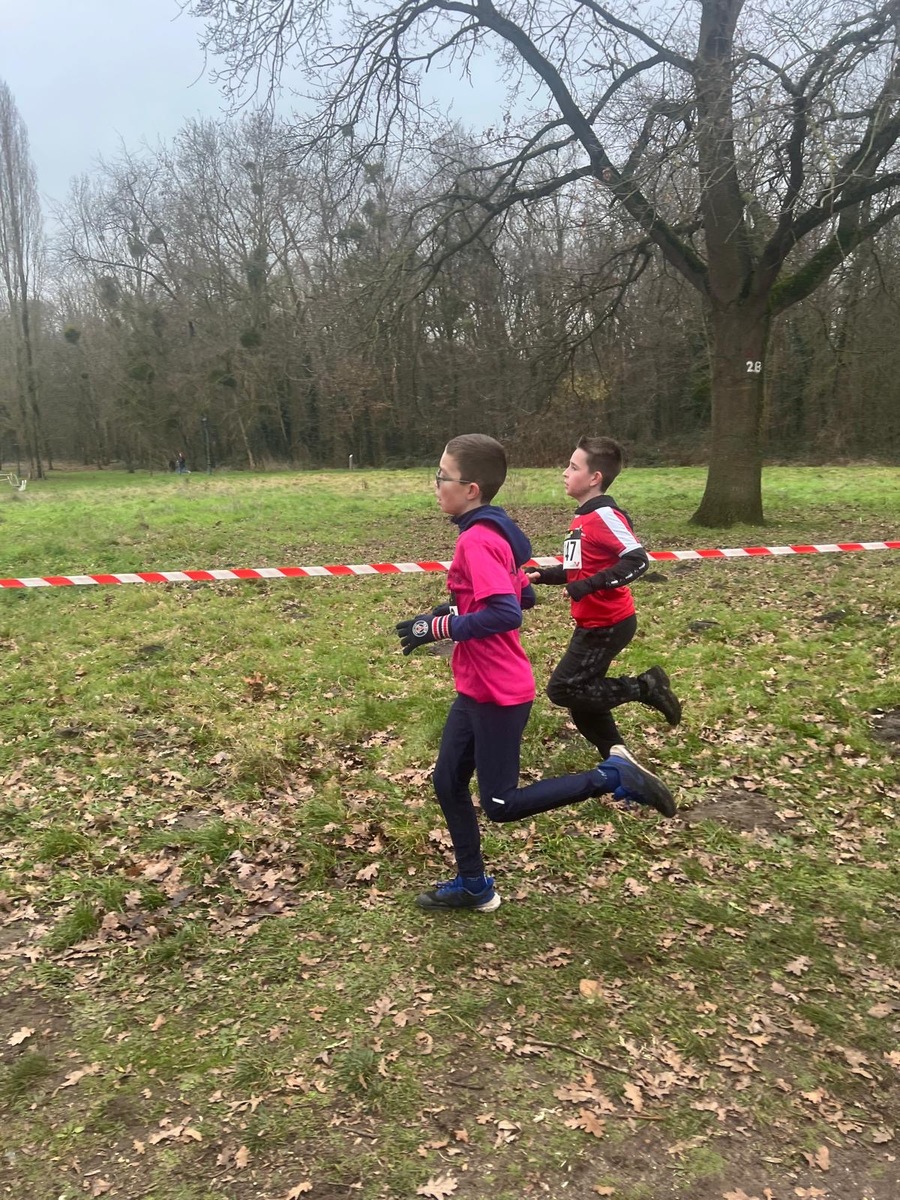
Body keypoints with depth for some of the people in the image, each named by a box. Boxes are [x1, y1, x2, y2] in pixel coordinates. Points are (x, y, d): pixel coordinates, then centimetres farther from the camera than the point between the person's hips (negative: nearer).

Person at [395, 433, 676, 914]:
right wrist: (458, 608, 13)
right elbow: (523, 596, 17)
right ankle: (473, 886, 30)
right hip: (477, 689, 10)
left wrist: (436, 628, -22)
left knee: (500, 805, 2)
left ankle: (612, 776, 5)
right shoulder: (493, 533, 8)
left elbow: (504, 615, -29)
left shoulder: (476, 540, -21)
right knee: (447, 783, 16)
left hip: (498, 695, -10)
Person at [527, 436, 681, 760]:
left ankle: (644, 687, 3)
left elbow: (637, 561, -27)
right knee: (583, 697, 14)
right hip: (592, 624, 9)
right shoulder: (583, 517, 10)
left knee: (562, 690, -5)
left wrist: (588, 586, -31)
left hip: (607, 625, -9)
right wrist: (541, 575, 9)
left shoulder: (604, 515, -19)